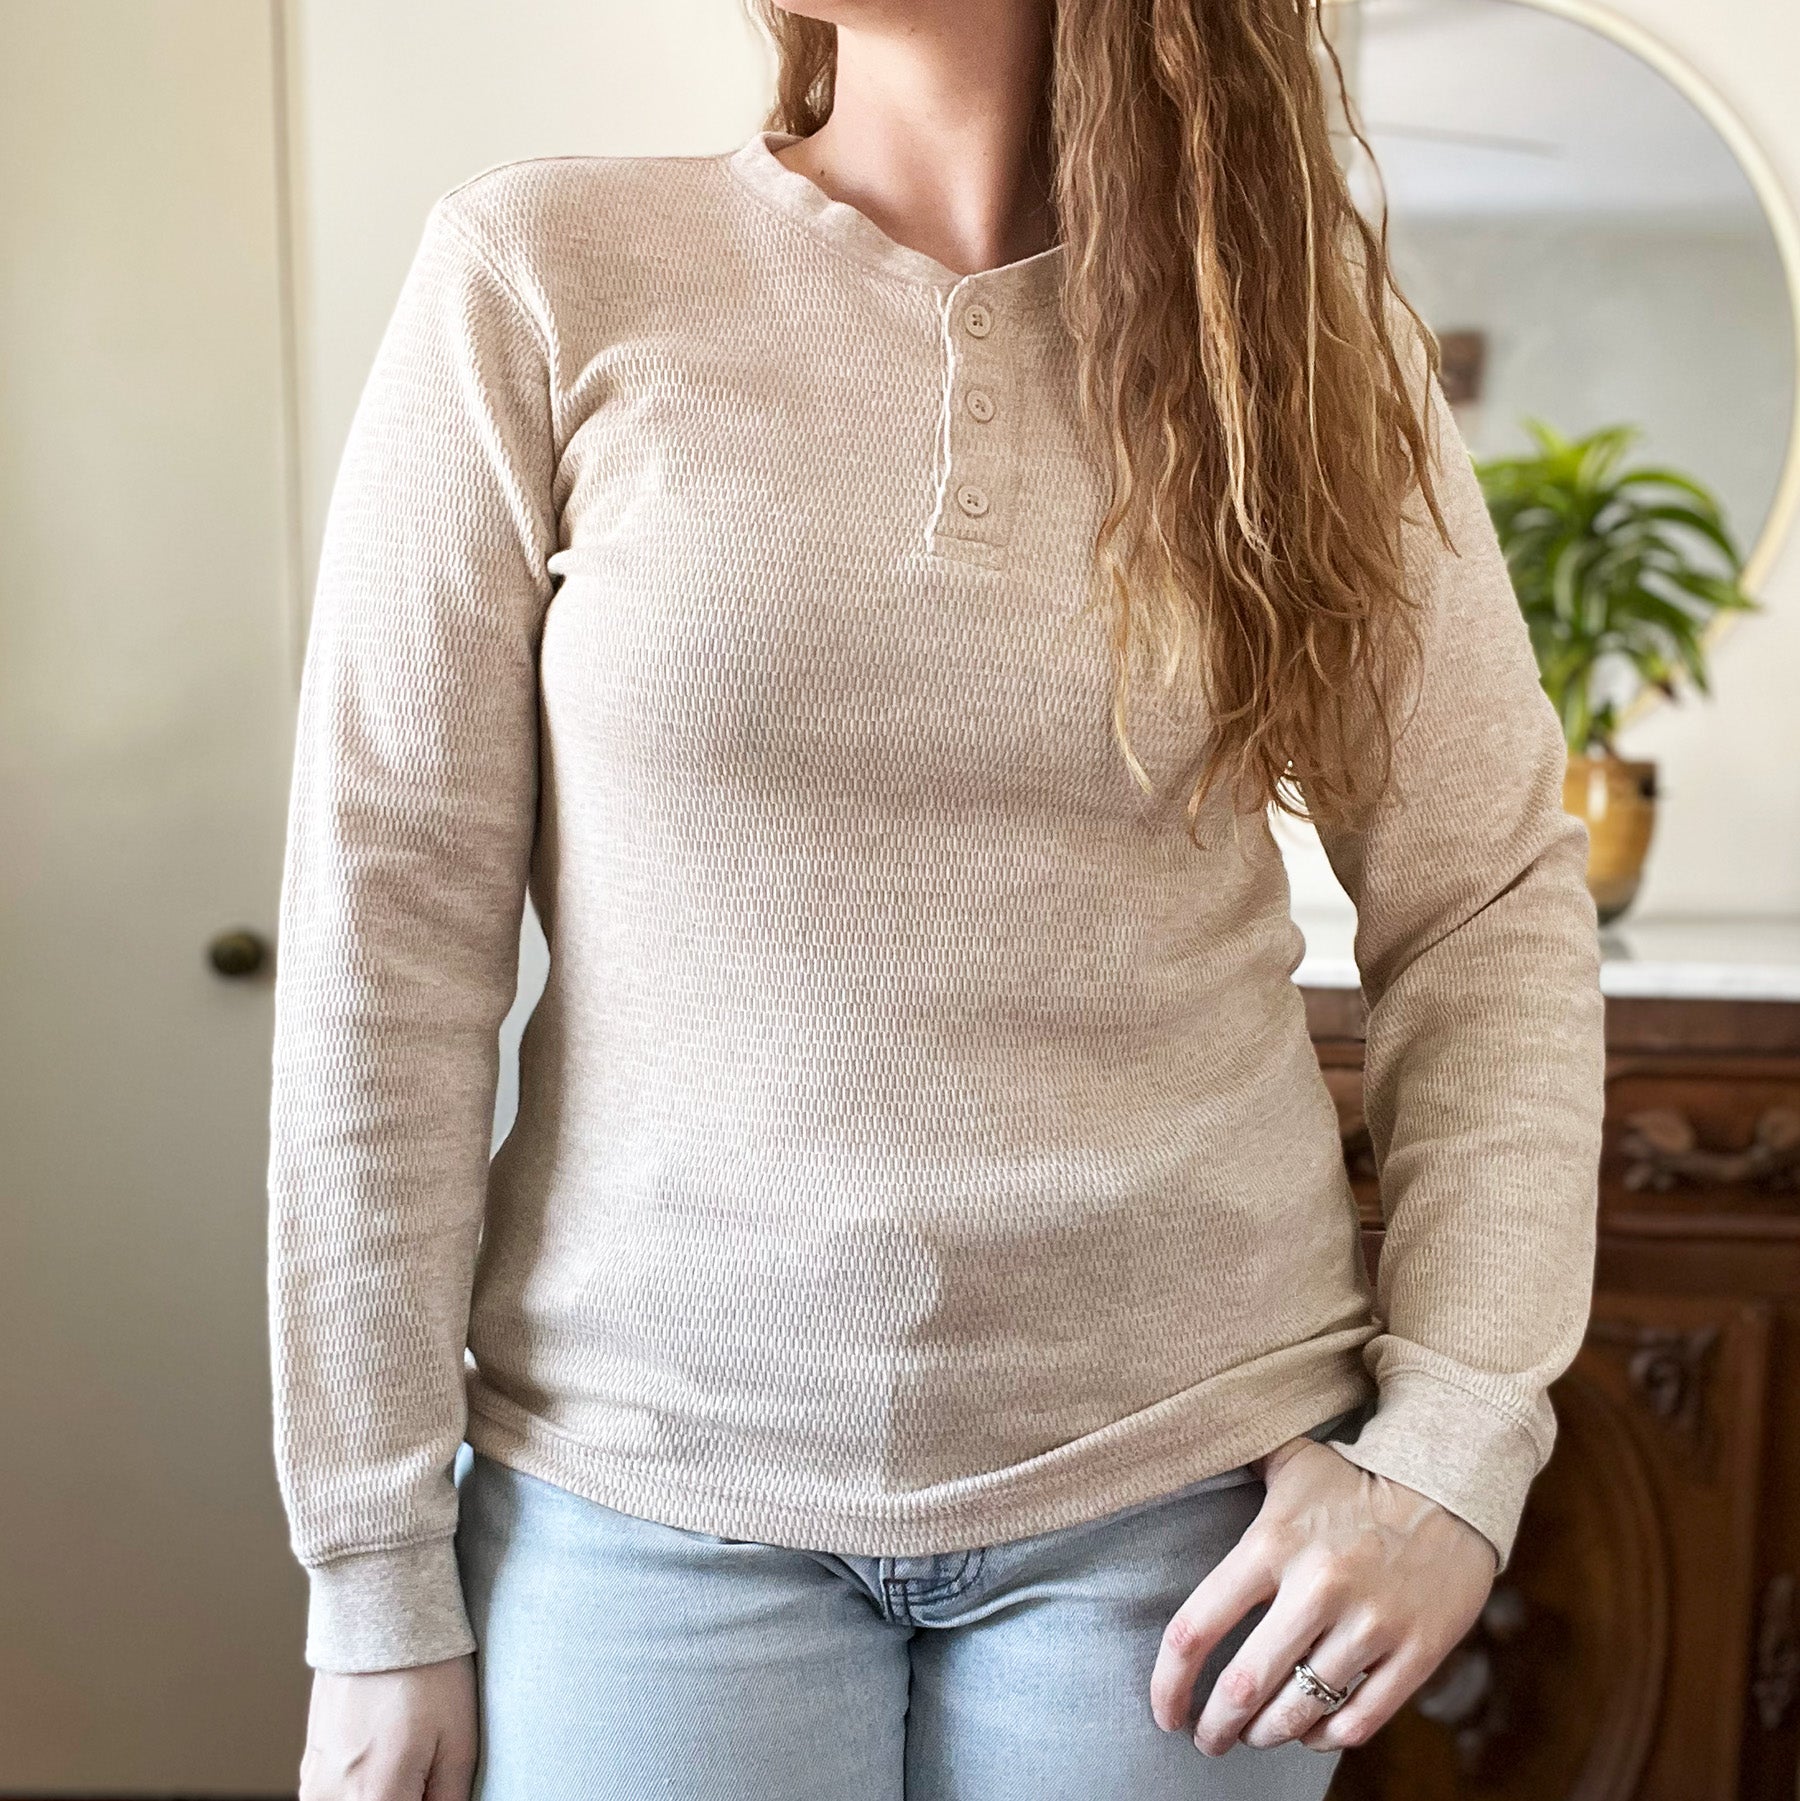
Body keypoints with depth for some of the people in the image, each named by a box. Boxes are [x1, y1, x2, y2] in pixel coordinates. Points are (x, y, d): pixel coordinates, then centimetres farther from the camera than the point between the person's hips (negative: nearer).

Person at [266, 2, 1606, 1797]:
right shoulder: (539, 274, -5)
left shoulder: (1310, 327, -1)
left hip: (1185, 1475, 2)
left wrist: (1454, 1443, -7)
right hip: (645, 1489, 0)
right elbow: (387, 928, -6)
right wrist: (377, 1581, -4)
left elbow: (1493, 907, 3)